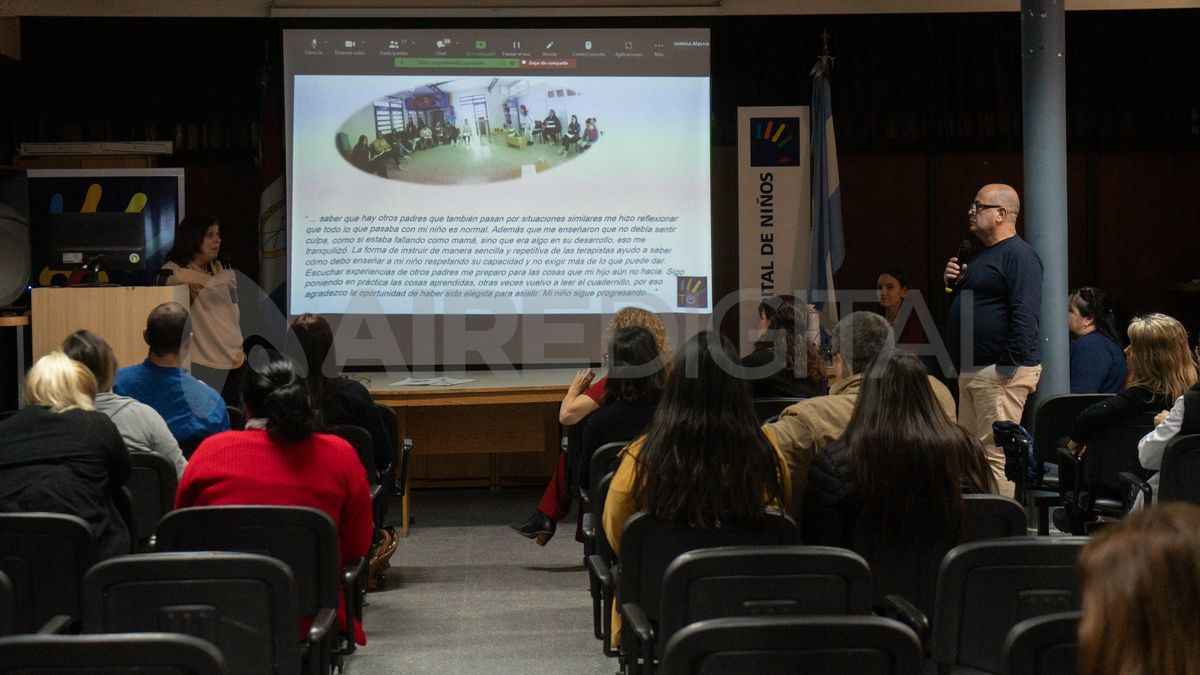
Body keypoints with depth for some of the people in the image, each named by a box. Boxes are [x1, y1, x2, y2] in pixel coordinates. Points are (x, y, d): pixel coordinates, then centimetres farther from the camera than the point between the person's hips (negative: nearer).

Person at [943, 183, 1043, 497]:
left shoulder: (1018, 254, -11)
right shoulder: (980, 255, 21)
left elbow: (1025, 315, -21)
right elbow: (966, 303, 31)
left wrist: (1007, 366, -25)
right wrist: (952, 282, 11)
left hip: (1001, 370, -11)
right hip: (972, 371, 11)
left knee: (996, 453, -11)